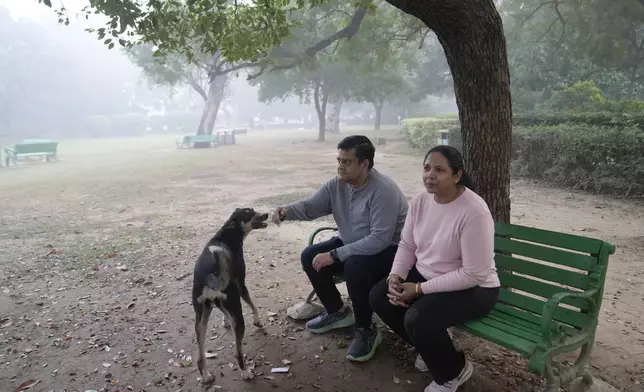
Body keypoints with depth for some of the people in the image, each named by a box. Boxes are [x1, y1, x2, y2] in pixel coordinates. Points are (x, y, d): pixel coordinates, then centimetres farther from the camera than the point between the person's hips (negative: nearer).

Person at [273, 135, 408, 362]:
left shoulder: (383, 190, -29)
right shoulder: (337, 184, -6)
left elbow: (379, 240, -33)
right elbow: (309, 206, -7)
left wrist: (334, 255, -32)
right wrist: (287, 211, -31)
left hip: (388, 250, -8)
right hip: (351, 243, 8)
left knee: (355, 266, -36)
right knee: (310, 257, -3)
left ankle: (366, 330, -11)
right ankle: (337, 312, 17)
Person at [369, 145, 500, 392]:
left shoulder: (474, 212, -28)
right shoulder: (420, 201, -5)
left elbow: (473, 275, -27)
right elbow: (407, 245, 5)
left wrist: (420, 289, -25)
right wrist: (395, 276, -14)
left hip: (472, 289, -7)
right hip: (425, 276, 8)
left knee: (418, 318, -29)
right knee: (379, 297, -5)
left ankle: (453, 372, 5)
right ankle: (431, 348, 17)